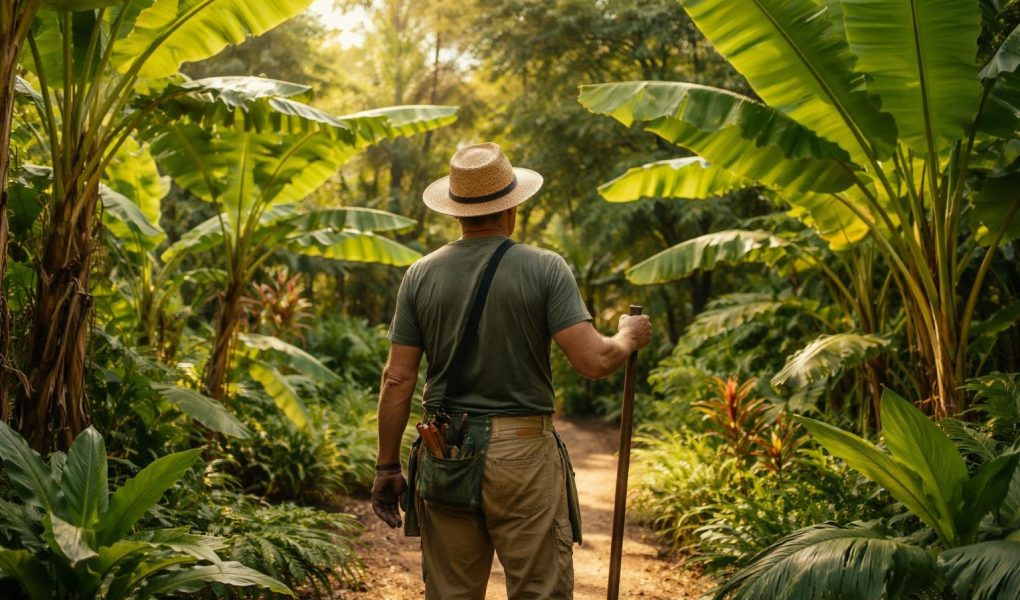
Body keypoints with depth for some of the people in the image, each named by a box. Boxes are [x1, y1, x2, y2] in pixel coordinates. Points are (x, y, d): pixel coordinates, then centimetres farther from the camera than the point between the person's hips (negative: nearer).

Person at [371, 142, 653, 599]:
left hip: (445, 459, 3)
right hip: (524, 456, -3)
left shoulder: (421, 275, 3)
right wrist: (628, 338, 9)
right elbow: (593, 361, -13)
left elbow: (397, 380, 1)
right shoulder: (545, 269, -5)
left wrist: (387, 466, 9)